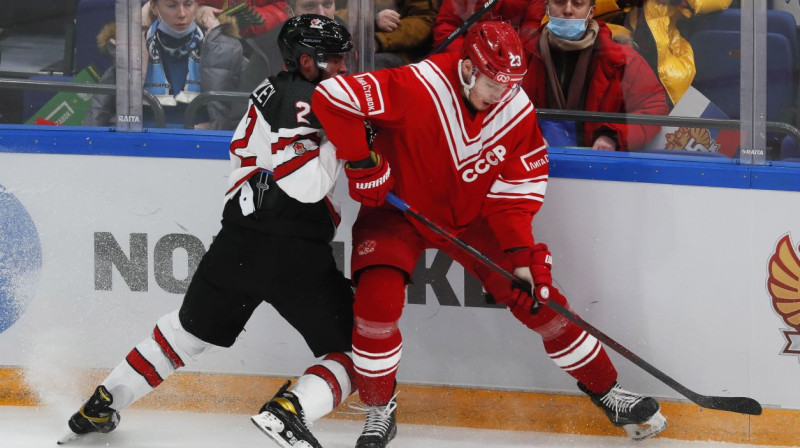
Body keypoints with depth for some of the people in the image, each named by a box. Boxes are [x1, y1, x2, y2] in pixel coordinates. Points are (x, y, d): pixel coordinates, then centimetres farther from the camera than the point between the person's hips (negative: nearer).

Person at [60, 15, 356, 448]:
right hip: (295, 256, -8)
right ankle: (288, 410, -21)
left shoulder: (273, 90, 15)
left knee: (190, 328, 26)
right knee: (353, 350, 3)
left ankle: (102, 405, 28)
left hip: (237, 246, 8)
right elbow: (307, 186, -20)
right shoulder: (298, 103, -12)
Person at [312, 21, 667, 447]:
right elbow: (331, 97, -39)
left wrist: (522, 254, -18)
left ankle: (604, 388, 18)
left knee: (538, 297, -1)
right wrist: (363, 164, -30)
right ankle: (379, 411, -2)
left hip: (471, 216, 3)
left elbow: (515, 190, -7)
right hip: (398, 208, -3)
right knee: (378, 298, -24)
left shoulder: (517, 112, -17)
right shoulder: (418, 89, -34)